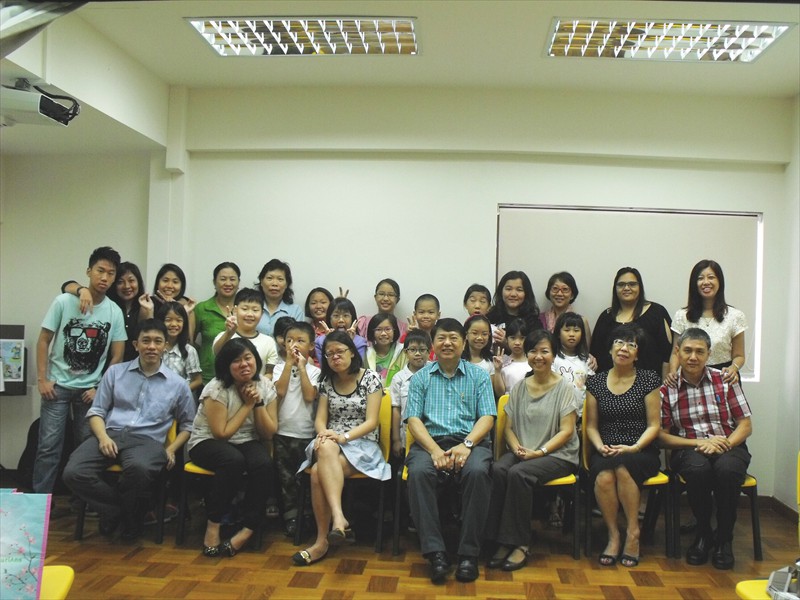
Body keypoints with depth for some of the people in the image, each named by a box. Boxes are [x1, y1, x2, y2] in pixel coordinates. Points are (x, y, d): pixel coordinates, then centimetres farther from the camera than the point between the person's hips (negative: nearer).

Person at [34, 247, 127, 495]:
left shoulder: (115, 312, -2)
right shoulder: (64, 302, -6)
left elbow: (117, 356, 3)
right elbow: (43, 341, -1)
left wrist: (100, 388, -2)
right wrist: (42, 379, -7)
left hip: (91, 388, 2)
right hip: (58, 385, -1)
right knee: (49, 445, -3)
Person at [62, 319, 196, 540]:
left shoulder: (178, 384, 10)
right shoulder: (115, 372, 13)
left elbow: (187, 424, 19)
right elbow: (97, 410, 12)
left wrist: (171, 449, 1)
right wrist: (103, 437, -8)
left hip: (147, 440, -2)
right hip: (111, 434, 2)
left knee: (139, 468, -39)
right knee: (73, 473, -27)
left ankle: (130, 517, -5)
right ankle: (117, 508, 0)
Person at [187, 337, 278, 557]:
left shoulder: (265, 387, -3)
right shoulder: (217, 389, -15)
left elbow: (269, 433, -2)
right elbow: (222, 433, -16)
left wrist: (258, 402, -16)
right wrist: (247, 405, -16)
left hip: (247, 443, 4)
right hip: (208, 442, -3)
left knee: (264, 464, -31)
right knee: (234, 460, -38)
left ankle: (247, 530, -24)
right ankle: (213, 526, -24)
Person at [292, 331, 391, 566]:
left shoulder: (370, 378, 1)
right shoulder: (326, 382, 14)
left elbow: (371, 422, -6)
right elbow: (320, 419, 9)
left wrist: (344, 437, -20)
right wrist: (324, 434, -15)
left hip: (362, 445, -3)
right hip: (330, 444, 3)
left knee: (319, 472, -33)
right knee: (326, 448, -37)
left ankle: (323, 540, -30)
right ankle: (339, 519, -45)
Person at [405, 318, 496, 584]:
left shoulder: (479, 376, 14)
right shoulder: (420, 377, 15)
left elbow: (487, 417, 4)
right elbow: (413, 419, 4)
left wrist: (466, 445, -16)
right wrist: (435, 450, -14)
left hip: (469, 441, 0)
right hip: (430, 441, 1)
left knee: (477, 471, -34)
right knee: (419, 472, -33)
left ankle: (469, 553, -23)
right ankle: (435, 552, -27)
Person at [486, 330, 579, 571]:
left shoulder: (564, 387, 1)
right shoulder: (519, 388, 14)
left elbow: (566, 430, -5)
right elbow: (508, 427, 11)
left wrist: (540, 452, -17)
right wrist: (517, 448, -10)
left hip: (557, 455, -4)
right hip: (521, 452, 4)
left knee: (518, 473, -32)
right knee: (498, 469, -28)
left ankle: (520, 544, -21)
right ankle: (502, 541, -23)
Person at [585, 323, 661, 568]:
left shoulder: (648, 379, 5)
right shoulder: (596, 382, 10)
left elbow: (653, 425, 2)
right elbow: (591, 425, 12)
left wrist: (633, 448, -14)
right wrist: (600, 446, -8)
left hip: (641, 452, -1)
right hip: (605, 452, 2)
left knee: (622, 467, -36)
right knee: (603, 477, -33)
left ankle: (633, 533, -20)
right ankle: (613, 534, -13)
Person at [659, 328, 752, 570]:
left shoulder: (725, 381, 4)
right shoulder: (667, 389, 2)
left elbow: (746, 425, 4)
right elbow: (662, 435, 0)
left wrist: (725, 445, -15)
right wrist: (699, 442, -14)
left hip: (729, 446, 1)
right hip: (689, 450, 0)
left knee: (726, 468, -35)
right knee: (698, 468, -36)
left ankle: (724, 539, -11)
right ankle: (703, 534, -9)